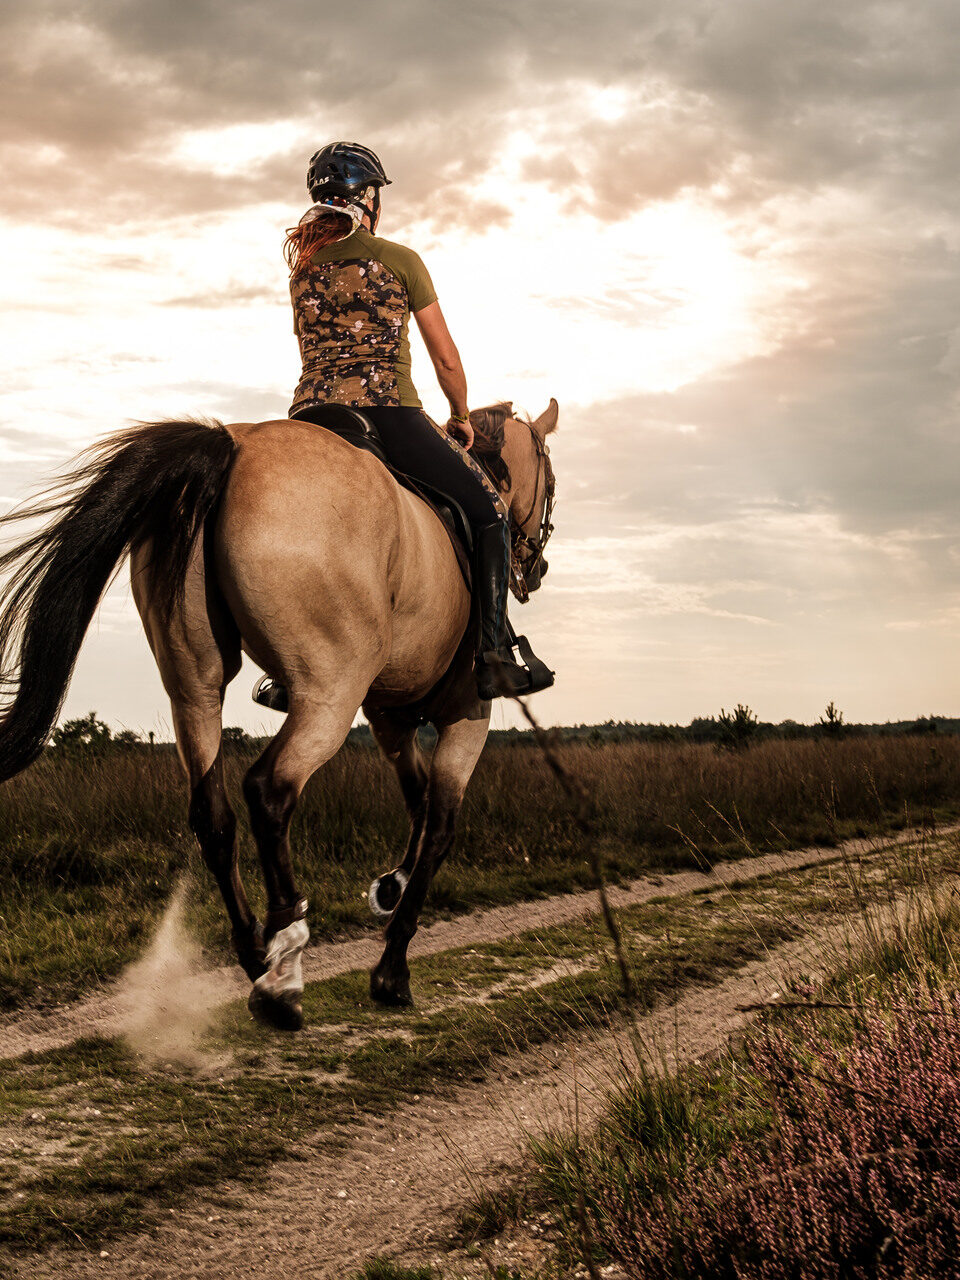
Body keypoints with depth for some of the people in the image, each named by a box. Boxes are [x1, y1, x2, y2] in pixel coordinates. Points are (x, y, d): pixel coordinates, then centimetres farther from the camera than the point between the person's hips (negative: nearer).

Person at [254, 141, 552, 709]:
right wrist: (461, 420, 22)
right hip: (389, 412, -5)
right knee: (489, 510, 10)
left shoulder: (303, 271, 17)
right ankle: (495, 656, 1)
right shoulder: (399, 259, 1)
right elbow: (446, 359, 3)